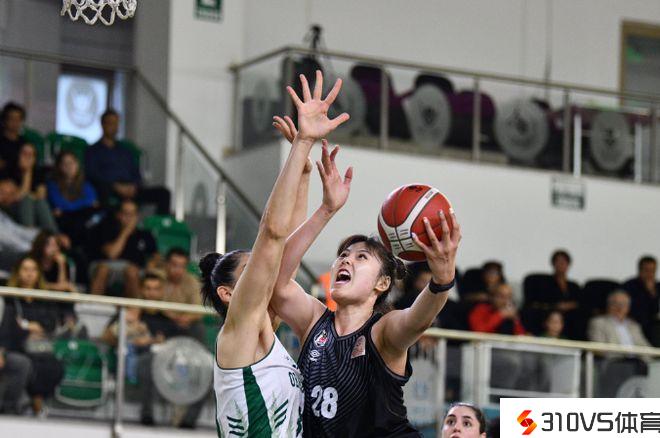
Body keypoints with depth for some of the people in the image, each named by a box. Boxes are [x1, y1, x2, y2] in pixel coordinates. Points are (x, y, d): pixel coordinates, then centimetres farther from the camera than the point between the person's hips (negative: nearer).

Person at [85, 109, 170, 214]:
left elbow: (137, 174, 23)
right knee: (104, 188, -43)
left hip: (130, 192, 5)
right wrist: (116, 186, -14)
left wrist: (133, 186, -2)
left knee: (163, 193, -18)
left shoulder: (125, 151, 30)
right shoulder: (93, 151, 15)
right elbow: (93, 175, -1)